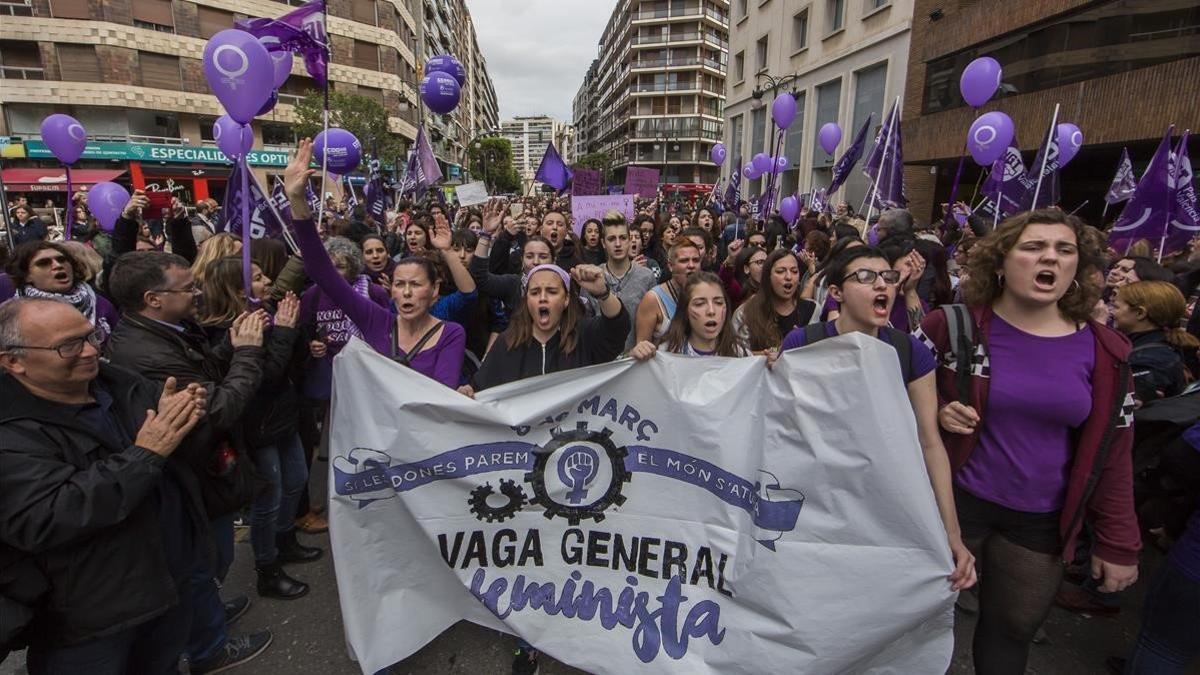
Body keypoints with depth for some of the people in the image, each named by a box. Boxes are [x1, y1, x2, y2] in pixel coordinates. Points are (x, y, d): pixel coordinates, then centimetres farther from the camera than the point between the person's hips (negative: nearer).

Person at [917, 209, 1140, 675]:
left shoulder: (1104, 352, -3)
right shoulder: (954, 327, -12)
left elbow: (1111, 454, 2)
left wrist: (1118, 543, 3)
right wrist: (938, 412, -22)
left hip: (1040, 520, 3)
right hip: (953, 501, -2)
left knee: (1013, 631, 19)